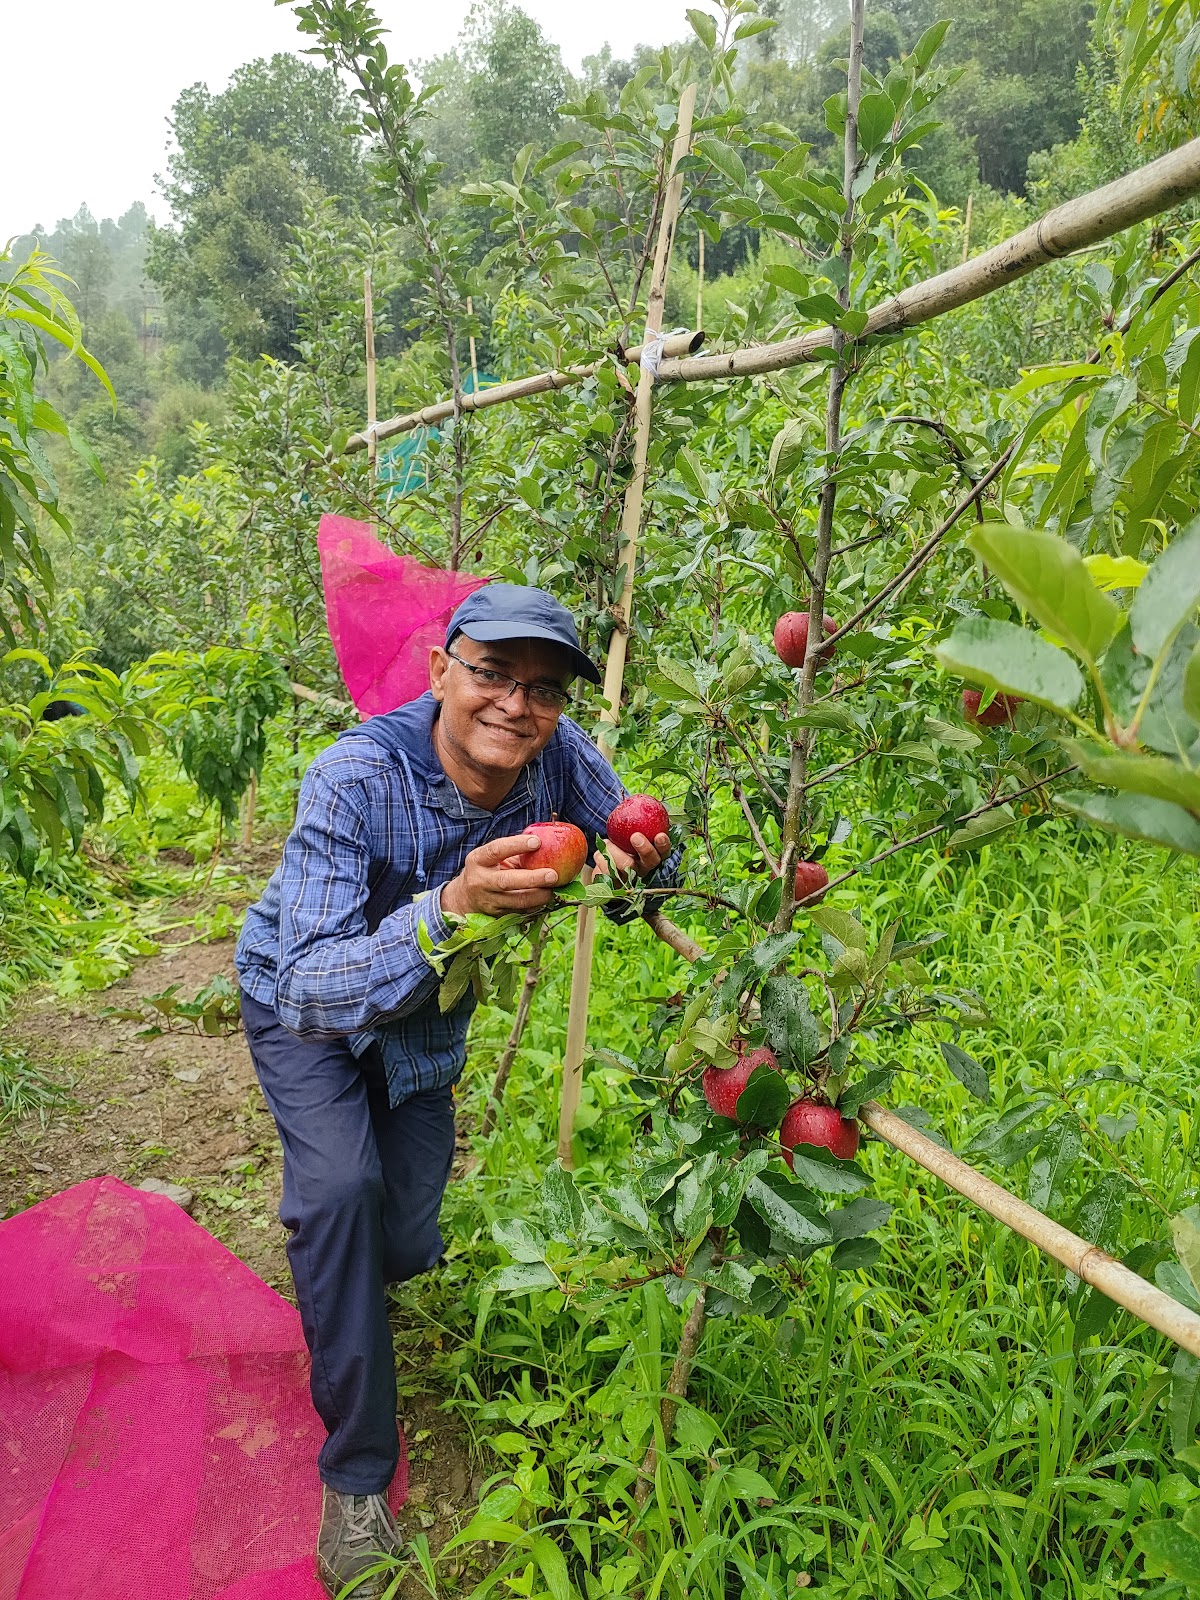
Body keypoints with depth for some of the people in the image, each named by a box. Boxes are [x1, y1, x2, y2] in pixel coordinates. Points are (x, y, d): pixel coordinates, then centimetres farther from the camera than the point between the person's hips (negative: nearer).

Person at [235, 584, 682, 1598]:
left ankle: (336, 1267, 50)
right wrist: (451, 906, -58)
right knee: (341, 1185, -26)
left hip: (428, 1015, 4)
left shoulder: (561, 759, -25)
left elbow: (645, 872, -13)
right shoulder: (356, 780, -37)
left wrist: (641, 867, -38)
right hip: (308, 1005, -3)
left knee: (404, 1248, 8)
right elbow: (311, 991, -43)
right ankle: (355, 1479, -4)